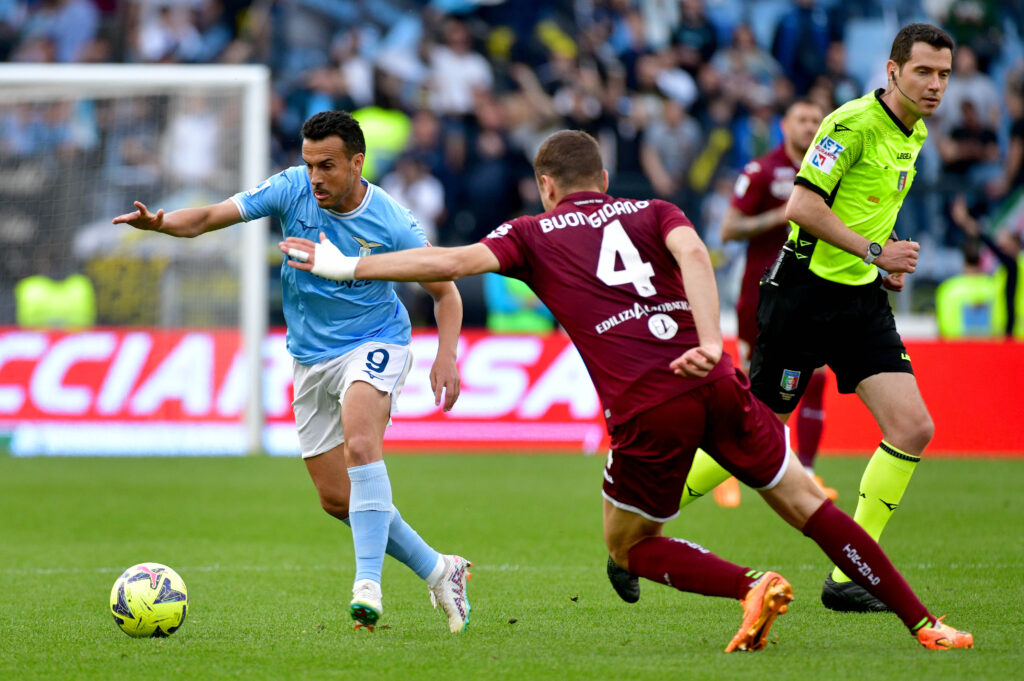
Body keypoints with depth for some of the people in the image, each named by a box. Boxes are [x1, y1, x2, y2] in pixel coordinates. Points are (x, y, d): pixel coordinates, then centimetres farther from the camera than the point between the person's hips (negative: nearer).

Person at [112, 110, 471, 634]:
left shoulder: (391, 224, -15)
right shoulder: (291, 190, -9)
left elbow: (444, 290, -2)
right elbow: (208, 218, -13)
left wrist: (446, 355, -16)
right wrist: (160, 223, -33)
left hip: (375, 345, -5)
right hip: (311, 358, 5)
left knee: (360, 441, -34)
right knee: (336, 498, 5)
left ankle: (368, 585, -38)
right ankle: (438, 571, 22)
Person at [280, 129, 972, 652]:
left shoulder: (535, 233, 17)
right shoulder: (652, 212, 21)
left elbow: (455, 260, 4)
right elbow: (692, 253, -1)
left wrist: (350, 267, 11)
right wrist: (710, 344, -14)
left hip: (645, 407, -2)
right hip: (712, 383, 2)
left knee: (629, 546, 19)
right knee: (805, 503, 14)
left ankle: (752, 585, -3)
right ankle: (922, 621, 9)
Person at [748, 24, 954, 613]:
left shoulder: (915, 135, 12)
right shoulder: (854, 123, -16)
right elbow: (802, 205, -22)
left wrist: (889, 265, 12)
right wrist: (875, 251, -20)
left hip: (863, 299, 8)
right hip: (805, 293, -8)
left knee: (913, 429, -8)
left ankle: (847, 579, -2)